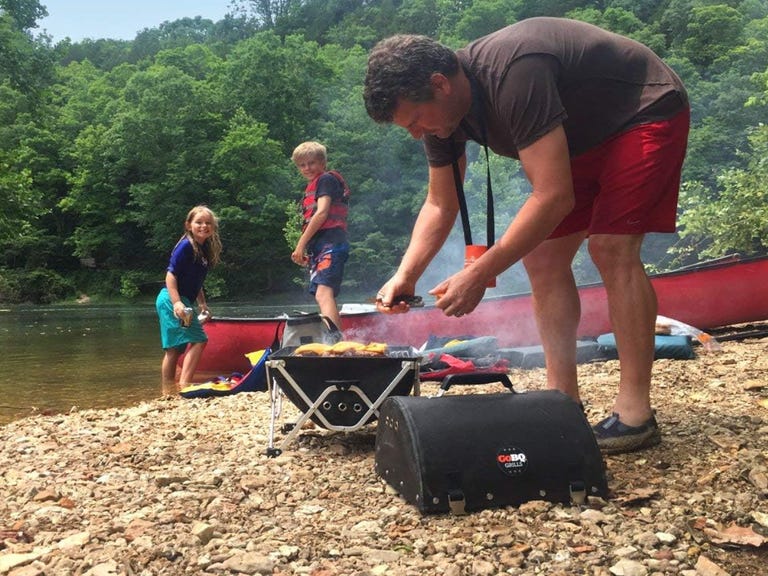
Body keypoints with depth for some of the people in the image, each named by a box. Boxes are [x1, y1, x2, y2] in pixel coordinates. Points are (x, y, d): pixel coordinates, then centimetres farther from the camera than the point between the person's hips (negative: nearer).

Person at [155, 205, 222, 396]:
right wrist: (176, 302, -26)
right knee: (198, 340, -15)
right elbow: (170, 275, -18)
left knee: (175, 348, 11)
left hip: (183, 302, 9)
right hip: (172, 300, -9)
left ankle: (169, 391, 17)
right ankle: (184, 385, -17)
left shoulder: (205, 249, 12)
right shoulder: (186, 246, -13)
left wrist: (202, 304, 13)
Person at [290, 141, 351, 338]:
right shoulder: (311, 187, 28)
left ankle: (334, 339, -44)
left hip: (331, 243, -10)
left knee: (323, 293, -28)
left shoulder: (327, 179, 1)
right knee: (327, 296, 10)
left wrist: (301, 244, -11)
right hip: (319, 247, 10)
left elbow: (322, 213, -11)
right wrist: (305, 250, 14)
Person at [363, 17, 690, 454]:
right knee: (542, 258, -3)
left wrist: (479, 275, -37)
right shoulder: (441, 106, -10)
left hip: (645, 115, -8)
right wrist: (406, 275, -15)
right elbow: (440, 204, -1)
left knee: (611, 248, -23)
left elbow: (553, 196, -39)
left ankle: (636, 414, -17)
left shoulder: (513, 74, -37)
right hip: (582, 138, 8)